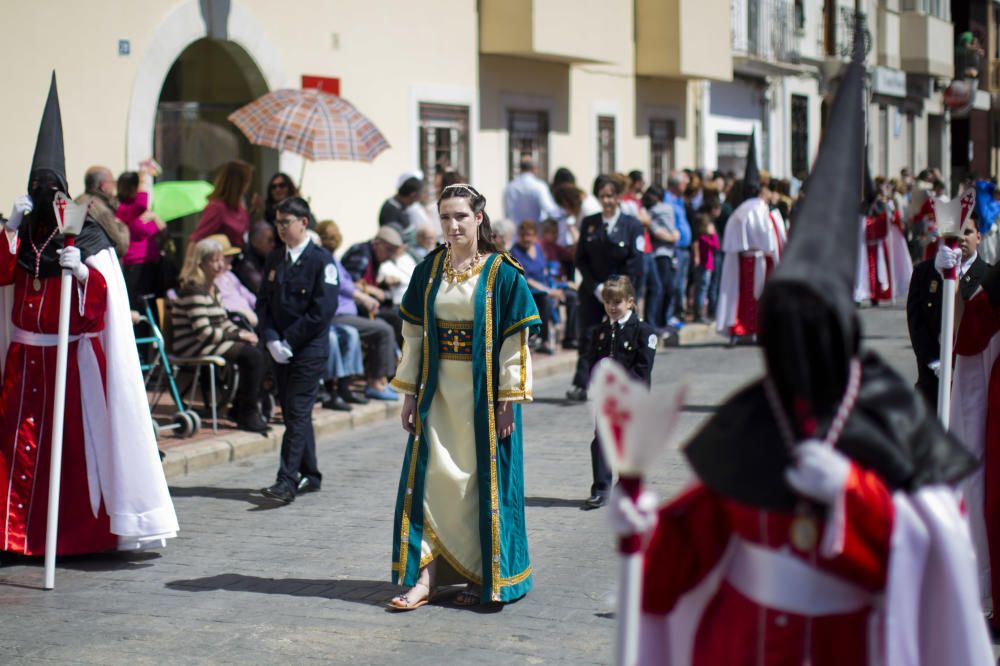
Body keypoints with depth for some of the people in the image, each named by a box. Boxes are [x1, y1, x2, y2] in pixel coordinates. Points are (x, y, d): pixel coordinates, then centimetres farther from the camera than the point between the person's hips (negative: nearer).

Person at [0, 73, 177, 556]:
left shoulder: (87, 235, -1)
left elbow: (105, 293, -8)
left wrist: (82, 270, -25)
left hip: (74, 353, -4)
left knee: (77, 437, -5)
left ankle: (81, 528, 3)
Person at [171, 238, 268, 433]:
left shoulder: (213, 288, 16)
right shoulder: (193, 290, -16)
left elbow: (222, 322, 21)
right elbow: (204, 333, -21)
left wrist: (241, 332, 0)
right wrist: (239, 335, -15)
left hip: (209, 343, 9)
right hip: (192, 348, -9)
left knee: (259, 353, -8)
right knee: (252, 355, -22)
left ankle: (241, 409, -1)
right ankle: (247, 416, -14)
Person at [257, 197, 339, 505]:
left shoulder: (320, 260, -8)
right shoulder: (275, 258, 12)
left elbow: (324, 309, -13)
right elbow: (264, 301, 12)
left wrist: (290, 340, -14)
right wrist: (271, 339, -4)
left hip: (309, 349, -7)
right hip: (280, 351, 7)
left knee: (298, 413, -10)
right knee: (292, 412, 12)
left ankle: (287, 482, -14)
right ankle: (309, 475, 23)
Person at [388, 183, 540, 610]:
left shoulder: (502, 272, -6)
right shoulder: (429, 270, 6)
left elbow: (515, 340, -7)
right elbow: (413, 334, 8)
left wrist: (508, 400, -12)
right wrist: (409, 393, 4)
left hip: (484, 394, -3)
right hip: (439, 393, 4)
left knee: (483, 482, 3)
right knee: (430, 479, -1)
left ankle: (485, 577, 15)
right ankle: (422, 578, 1)